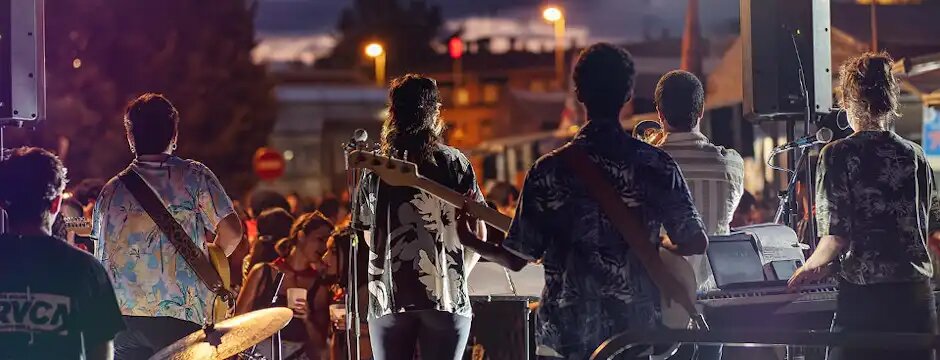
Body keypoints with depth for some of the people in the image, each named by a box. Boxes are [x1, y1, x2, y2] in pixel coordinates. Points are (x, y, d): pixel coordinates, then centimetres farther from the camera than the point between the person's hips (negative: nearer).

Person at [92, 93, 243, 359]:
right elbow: (231, 232, -6)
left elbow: (100, 256, 16)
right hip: (177, 315, -4)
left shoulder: (110, 190, 12)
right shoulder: (194, 176, 1)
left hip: (119, 317, 4)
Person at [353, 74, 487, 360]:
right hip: (445, 295, -2)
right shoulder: (453, 162, 0)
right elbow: (478, 234, 0)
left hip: (387, 295, 2)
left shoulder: (374, 167, 6)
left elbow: (369, 237, 11)